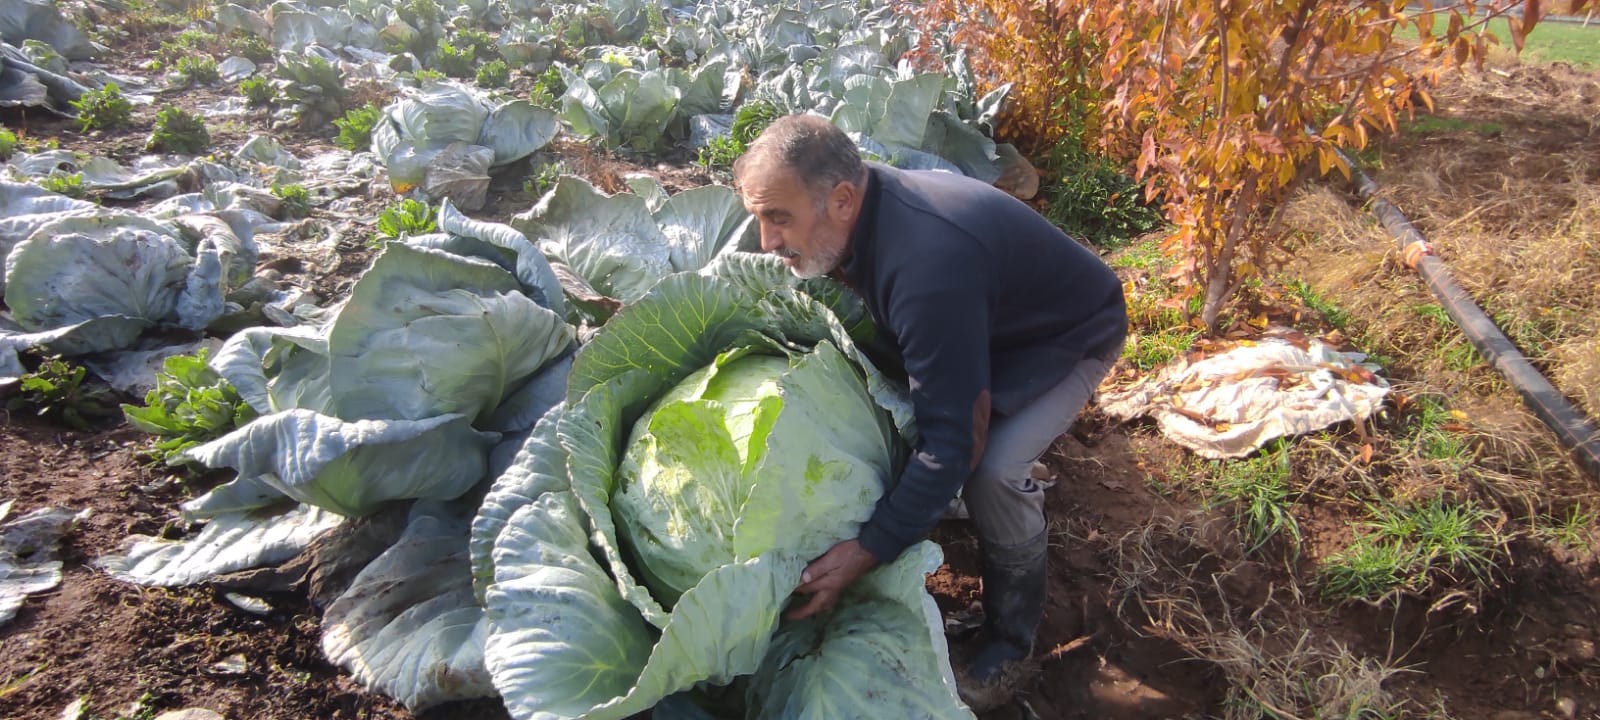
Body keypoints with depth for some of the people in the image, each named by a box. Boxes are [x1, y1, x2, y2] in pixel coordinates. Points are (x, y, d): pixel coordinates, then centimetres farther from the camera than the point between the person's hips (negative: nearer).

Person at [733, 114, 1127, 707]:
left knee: (993, 469, -24)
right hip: (987, 320, 8)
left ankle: (1010, 640, -1)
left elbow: (950, 440, -39)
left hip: (1070, 332, -8)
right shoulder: (862, 208, -17)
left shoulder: (929, 267, -43)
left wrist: (866, 552, -37)